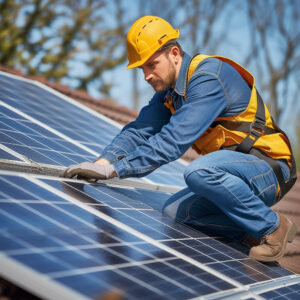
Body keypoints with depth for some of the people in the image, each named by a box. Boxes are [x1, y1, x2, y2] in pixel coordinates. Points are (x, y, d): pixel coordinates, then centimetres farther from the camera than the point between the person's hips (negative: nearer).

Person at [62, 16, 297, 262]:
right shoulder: (168, 90, 8)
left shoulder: (209, 78, -22)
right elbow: (139, 130, -1)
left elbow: (174, 140, -31)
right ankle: (253, 235, 5)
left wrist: (114, 169, -32)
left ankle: (273, 226, -15)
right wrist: (104, 162, -20)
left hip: (269, 170, -9)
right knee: (174, 211, 1)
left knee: (199, 171, -33)